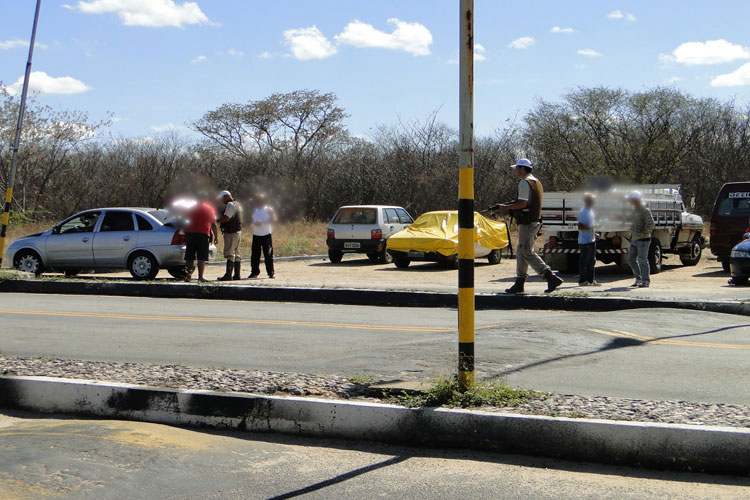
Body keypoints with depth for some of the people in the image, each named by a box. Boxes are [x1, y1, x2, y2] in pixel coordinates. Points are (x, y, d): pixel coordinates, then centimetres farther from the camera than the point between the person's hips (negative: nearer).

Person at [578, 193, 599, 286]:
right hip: (584, 241, -10)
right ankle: (582, 281, 1)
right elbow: (580, 226, -21)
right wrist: (590, 228, -28)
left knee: (592, 261, 12)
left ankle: (591, 280, 18)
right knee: (584, 261, -4)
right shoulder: (583, 212, -16)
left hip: (591, 240, 10)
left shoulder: (591, 211, 15)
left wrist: (593, 233, 18)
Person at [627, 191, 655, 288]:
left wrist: (642, 234, -20)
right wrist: (632, 234, 14)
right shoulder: (635, 210, 14)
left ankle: (646, 281, 1)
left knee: (642, 260, -6)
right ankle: (638, 279, 18)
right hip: (635, 240, 9)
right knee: (631, 258, 7)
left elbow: (650, 224, -20)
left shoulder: (645, 210, -13)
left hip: (643, 240, -9)